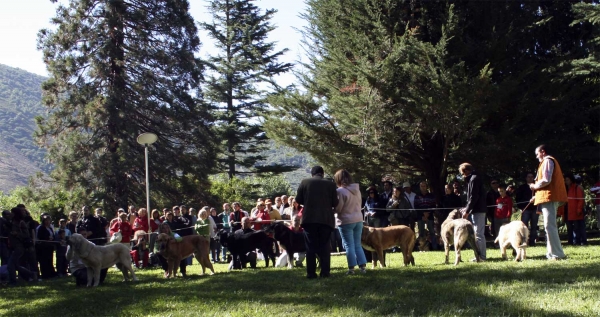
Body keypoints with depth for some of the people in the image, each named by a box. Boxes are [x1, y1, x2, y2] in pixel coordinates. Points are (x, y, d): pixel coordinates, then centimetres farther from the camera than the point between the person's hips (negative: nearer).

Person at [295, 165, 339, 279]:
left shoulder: (304, 182, 0)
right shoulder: (330, 185, -1)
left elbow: (298, 200, 3)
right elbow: (335, 203, -1)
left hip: (309, 218, 0)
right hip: (326, 219, 0)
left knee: (311, 247, 4)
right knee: (324, 246, 6)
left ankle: (311, 272, 0)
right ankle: (325, 272, 1)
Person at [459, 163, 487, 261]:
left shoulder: (474, 179, -13)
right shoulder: (473, 178, 18)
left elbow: (473, 197, -19)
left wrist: (467, 211, -16)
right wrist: (466, 208, 17)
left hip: (477, 210, -10)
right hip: (478, 210, 10)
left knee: (478, 234, -9)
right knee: (479, 234, 12)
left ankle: (481, 256, -8)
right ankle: (480, 255, 15)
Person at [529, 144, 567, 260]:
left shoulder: (547, 161, -8)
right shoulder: (550, 161, 23)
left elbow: (546, 180, -19)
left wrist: (535, 186, -4)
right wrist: (537, 196, 21)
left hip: (549, 197, -11)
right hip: (551, 198, 11)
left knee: (549, 225, -13)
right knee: (550, 225, 13)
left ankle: (557, 254, -16)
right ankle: (552, 253, 15)